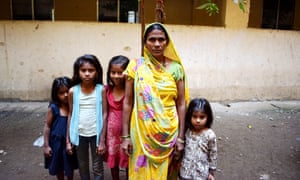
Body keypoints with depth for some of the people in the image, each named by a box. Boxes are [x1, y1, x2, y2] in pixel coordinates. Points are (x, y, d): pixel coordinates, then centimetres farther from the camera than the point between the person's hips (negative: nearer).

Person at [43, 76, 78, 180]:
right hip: (57, 142, -1)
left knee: (70, 166, 20)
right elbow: (47, 126, -8)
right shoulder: (53, 108, -15)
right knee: (58, 167, 19)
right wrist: (46, 145, -7)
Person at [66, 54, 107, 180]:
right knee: (82, 167, 19)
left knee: (97, 168, 11)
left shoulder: (101, 90, -9)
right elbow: (71, 115, 3)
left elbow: (104, 114, -7)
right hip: (80, 134, 2)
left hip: (96, 134, -2)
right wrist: (68, 140, 4)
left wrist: (102, 140, -9)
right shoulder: (73, 91, -4)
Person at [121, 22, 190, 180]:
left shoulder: (176, 68, -3)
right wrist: (125, 135, -5)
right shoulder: (136, 66, -5)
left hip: (168, 132, 1)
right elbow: (128, 102, -3)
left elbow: (181, 104, 0)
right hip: (141, 132, -1)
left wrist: (181, 137, -2)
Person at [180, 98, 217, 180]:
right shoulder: (186, 131, -6)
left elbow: (213, 154, -5)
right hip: (186, 171, 3)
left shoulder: (210, 135, -15)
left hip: (201, 173, -3)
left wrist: (211, 172, 1)